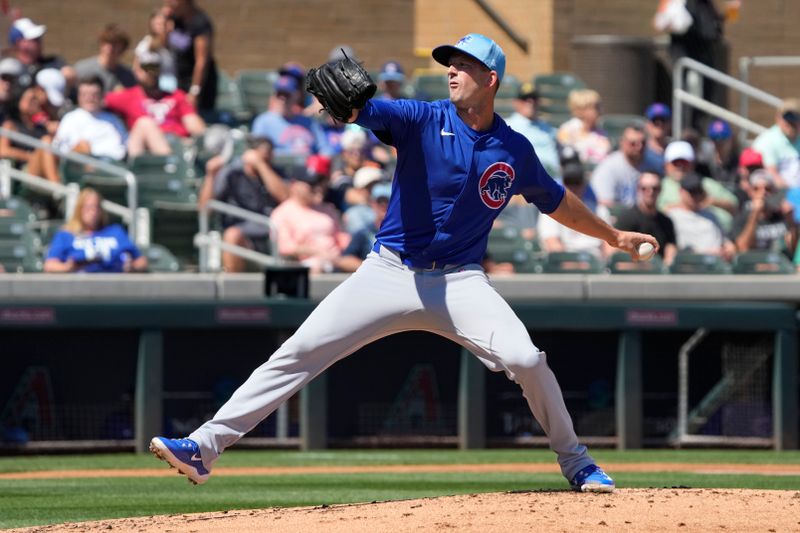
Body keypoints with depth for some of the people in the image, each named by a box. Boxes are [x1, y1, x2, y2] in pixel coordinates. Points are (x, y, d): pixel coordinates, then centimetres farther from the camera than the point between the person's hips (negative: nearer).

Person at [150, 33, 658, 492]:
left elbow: (555, 200, 24)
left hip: (459, 282, 1)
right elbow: (366, 109, -23)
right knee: (298, 353, -11)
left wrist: (613, 234, 31)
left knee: (525, 358, -20)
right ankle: (206, 445, -11)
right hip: (390, 274, -1)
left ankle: (575, 461, 3)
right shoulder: (424, 120, -4)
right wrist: (340, 98, -47)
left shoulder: (515, 150, 5)